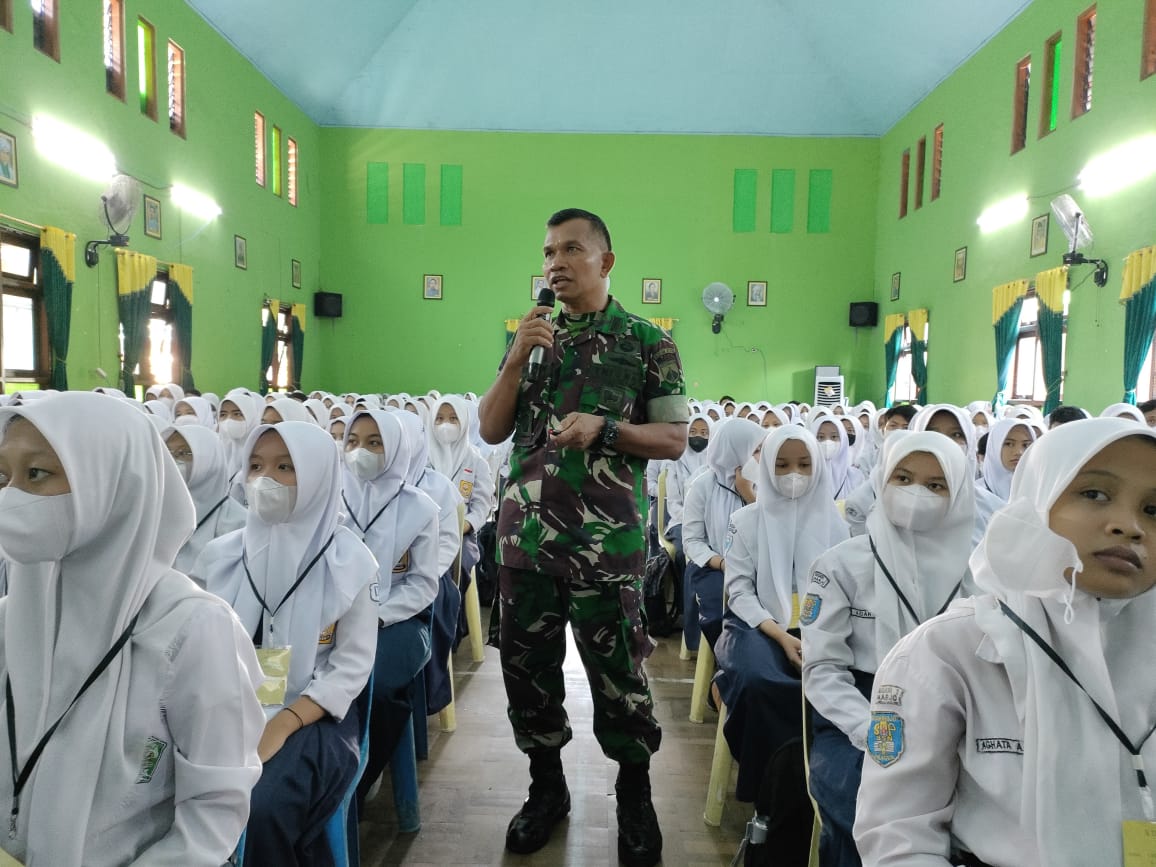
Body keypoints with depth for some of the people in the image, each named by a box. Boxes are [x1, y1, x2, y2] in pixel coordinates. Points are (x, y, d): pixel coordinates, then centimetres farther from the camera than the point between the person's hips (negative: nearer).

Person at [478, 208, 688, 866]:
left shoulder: (647, 340, 0)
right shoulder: (531, 334, 12)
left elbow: (675, 439, -1)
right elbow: (492, 430, 6)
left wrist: (605, 427, -17)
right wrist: (518, 357, -7)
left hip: (608, 536, -4)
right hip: (528, 530, 4)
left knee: (617, 667, 5)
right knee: (528, 661, 12)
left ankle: (636, 794, 29)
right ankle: (547, 787, 33)